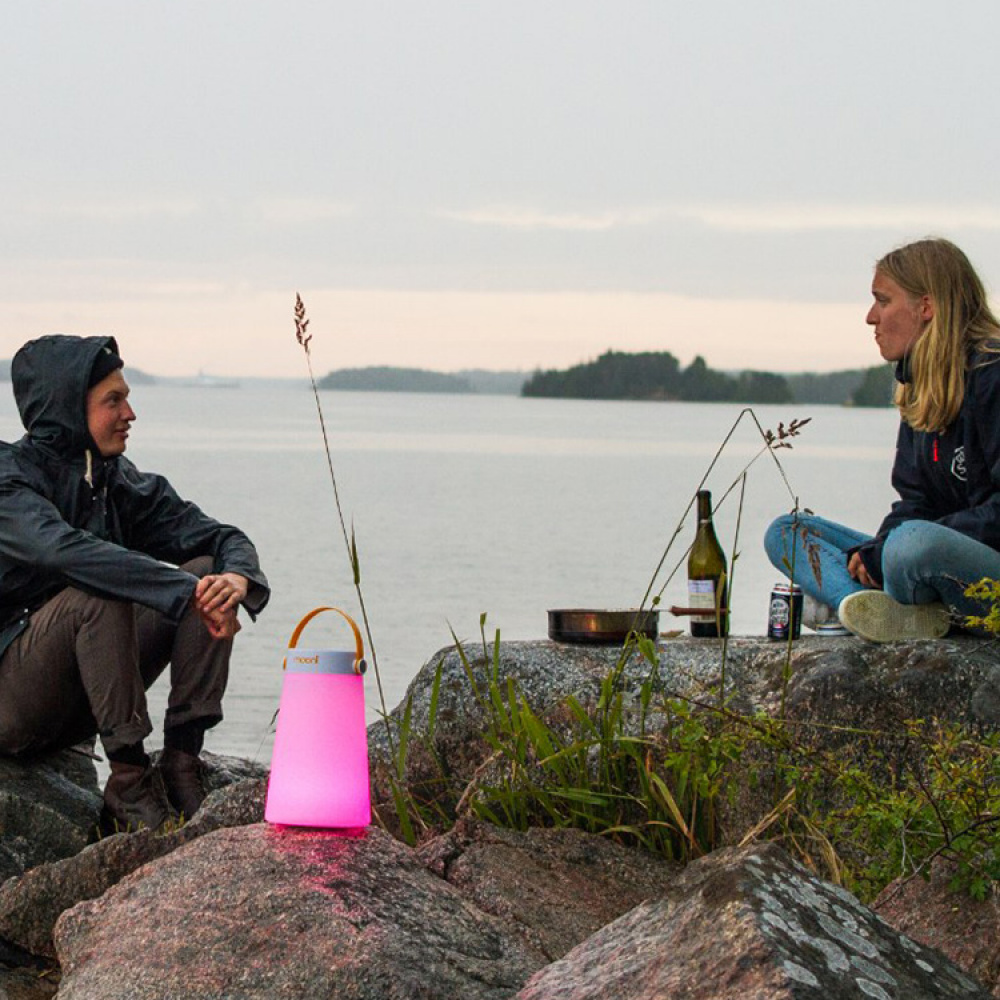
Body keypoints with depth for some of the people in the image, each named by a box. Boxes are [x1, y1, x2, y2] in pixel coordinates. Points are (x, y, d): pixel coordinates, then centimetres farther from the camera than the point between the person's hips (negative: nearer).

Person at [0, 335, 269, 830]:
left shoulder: (118, 482, 7)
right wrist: (186, 590, -40)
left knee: (208, 571, -7)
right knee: (100, 592, -33)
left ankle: (181, 764, -13)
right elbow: (64, 550, -35)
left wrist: (237, 578, -24)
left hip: (82, 700, 7)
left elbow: (221, 537, 2)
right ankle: (129, 783, -25)